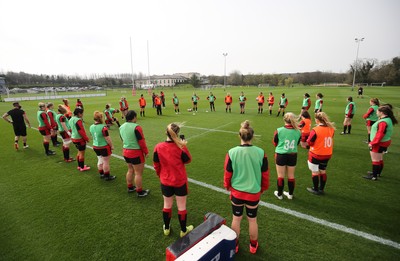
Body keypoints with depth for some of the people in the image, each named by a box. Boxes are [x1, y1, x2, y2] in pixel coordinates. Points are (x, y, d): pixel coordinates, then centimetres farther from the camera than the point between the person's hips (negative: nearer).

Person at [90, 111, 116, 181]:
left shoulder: (91, 127, -1)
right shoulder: (103, 127, -24)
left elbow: (93, 136, 13)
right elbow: (107, 138, -20)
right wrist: (112, 146, -8)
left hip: (95, 147, 7)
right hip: (104, 147, -7)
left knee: (100, 160, 21)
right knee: (106, 162, 6)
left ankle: (101, 174, 35)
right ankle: (107, 176, 18)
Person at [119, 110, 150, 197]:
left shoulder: (121, 127, 4)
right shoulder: (136, 127, -20)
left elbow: (123, 140, 14)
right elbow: (141, 141, -18)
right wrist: (146, 151, -6)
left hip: (126, 152, 8)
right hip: (136, 153, -8)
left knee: (130, 170, 23)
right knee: (138, 173, 4)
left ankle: (130, 187, 37)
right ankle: (140, 192, 15)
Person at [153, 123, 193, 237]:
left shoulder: (158, 147, -13)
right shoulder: (181, 147, -20)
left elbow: (156, 165, -1)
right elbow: (188, 160, -3)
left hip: (165, 182, 3)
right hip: (180, 181, -2)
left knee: (167, 205, 22)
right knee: (182, 206, 15)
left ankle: (166, 228, 41)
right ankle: (183, 230, 33)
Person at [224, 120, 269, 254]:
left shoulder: (232, 152, -18)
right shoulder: (260, 152, -16)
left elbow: (227, 173, -6)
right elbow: (265, 174, -4)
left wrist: (228, 187, 14)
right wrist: (263, 188, 15)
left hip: (236, 192, 0)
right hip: (253, 193, 1)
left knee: (236, 218, 20)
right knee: (252, 219, 22)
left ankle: (235, 244, 40)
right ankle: (253, 245, 43)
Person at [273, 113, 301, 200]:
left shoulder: (279, 130, -14)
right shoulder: (298, 132, -7)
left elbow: (275, 143, -1)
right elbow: (297, 143, 8)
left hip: (281, 155, -2)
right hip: (292, 155, 3)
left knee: (280, 176, 10)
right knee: (291, 176, 15)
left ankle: (279, 194, 23)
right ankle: (290, 194, 30)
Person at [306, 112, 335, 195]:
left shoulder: (315, 130, -22)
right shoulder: (331, 129, -3)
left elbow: (309, 142, -16)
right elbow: (330, 140, 9)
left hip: (316, 155, -6)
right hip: (327, 155, 6)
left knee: (315, 172, 10)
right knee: (323, 172, 18)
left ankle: (316, 189, 22)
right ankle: (321, 189, 29)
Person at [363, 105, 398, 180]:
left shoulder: (383, 122, -25)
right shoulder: (388, 119, 8)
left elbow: (379, 135, -27)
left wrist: (372, 143, -20)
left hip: (379, 144, -10)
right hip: (382, 143, 10)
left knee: (375, 160, -1)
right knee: (379, 159, 22)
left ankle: (374, 176, 8)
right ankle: (378, 172, 37)